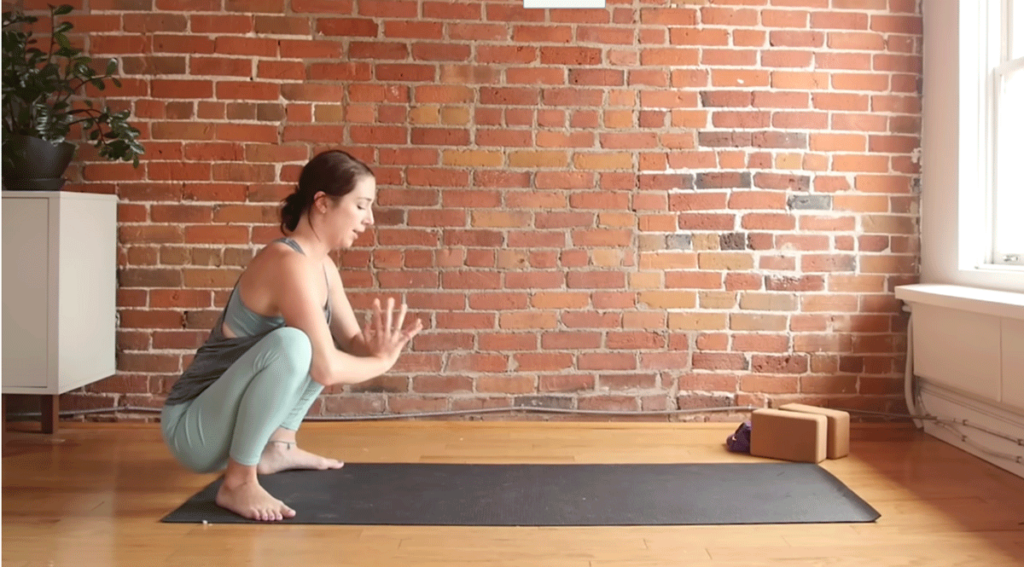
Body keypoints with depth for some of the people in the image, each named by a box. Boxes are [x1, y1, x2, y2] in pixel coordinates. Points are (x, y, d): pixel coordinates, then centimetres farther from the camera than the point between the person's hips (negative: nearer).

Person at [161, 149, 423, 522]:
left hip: (229, 414, 9)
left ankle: (277, 447, 15)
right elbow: (326, 370, -29)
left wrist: (377, 347, -14)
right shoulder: (291, 264, -24)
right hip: (193, 428, -9)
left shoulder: (321, 266, 4)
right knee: (291, 343, -34)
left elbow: (351, 341, 9)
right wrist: (382, 362, -11)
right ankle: (238, 482, -19)